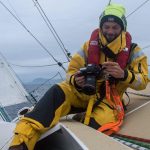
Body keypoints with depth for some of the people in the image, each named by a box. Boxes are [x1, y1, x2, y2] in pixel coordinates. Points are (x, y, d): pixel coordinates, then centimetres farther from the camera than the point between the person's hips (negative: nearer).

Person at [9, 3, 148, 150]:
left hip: (108, 99, -1)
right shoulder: (90, 45, -2)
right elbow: (71, 71, 0)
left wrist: (124, 75, -29)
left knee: (95, 124, -37)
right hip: (83, 92, 1)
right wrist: (75, 81, -26)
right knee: (57, 92, -31)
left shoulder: (132, 50, -4)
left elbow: (142, 82, -7)